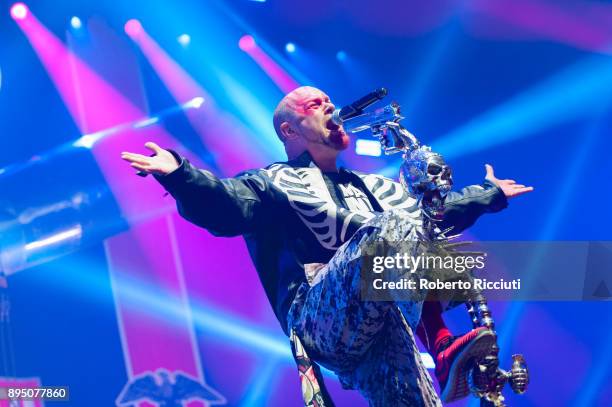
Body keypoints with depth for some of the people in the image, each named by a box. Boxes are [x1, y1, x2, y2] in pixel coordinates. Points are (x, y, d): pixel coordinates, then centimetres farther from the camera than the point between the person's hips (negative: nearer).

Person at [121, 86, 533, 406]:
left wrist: (492, 194, 51)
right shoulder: (273, 183, 16)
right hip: (319, 319, -6)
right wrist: (180, 175, -23)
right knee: (390, 228, -28)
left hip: (384, 323, 6)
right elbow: (227, 205, -5)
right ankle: (443, 351, -36)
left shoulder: (371, 186, 36)